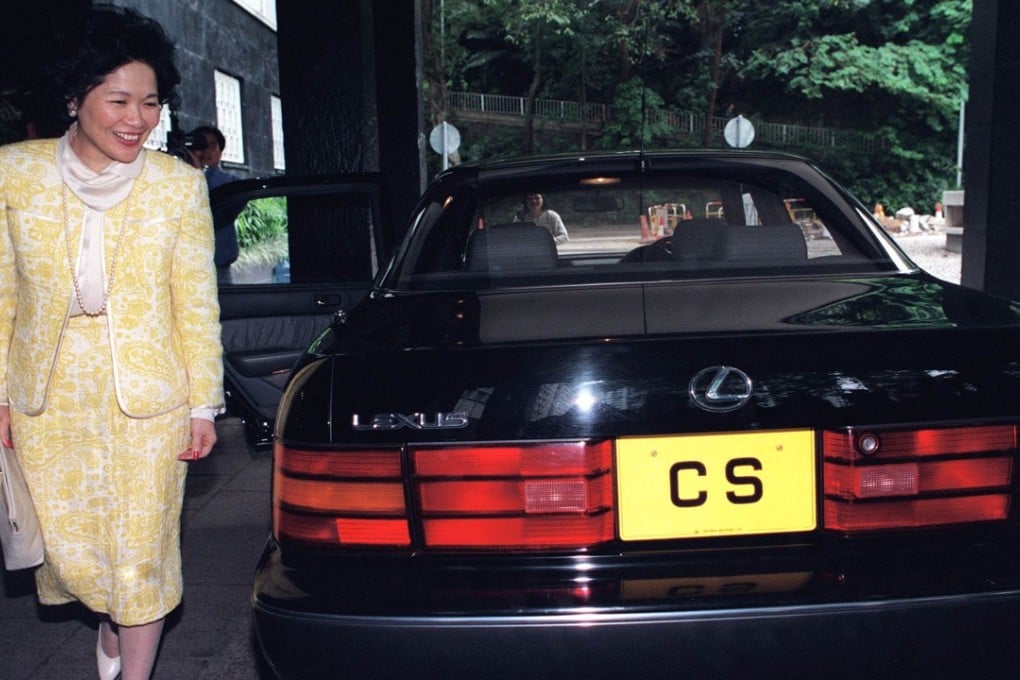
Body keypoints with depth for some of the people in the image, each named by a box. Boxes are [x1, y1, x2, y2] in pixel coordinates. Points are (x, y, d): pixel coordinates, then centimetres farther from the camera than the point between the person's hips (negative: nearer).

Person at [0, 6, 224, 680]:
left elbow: (198, 302, -4)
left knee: (142, 549, 7)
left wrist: (204, 404, -3)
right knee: (71, 550, 12)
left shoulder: (179, 184, -8)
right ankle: (110, 618, 48)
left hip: (149, 396, -1)